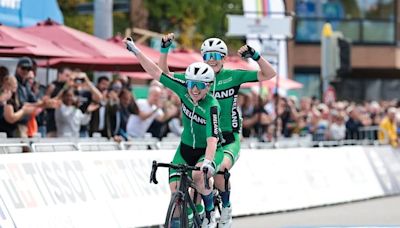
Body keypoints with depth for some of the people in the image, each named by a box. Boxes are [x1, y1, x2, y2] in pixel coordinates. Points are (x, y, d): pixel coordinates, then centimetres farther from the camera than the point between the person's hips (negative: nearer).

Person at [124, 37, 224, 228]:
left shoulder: (212, 106, -30)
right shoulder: (184, 90, -16)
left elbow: (212, 140, -40)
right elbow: (156, 73, -11)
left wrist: (207, 162, -56)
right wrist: (135, 51, -12)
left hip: (208, 151, -5)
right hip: (186, 148, 5)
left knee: (198, 175, -32)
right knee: (175, 187, -9)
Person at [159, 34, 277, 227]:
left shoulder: (233, 76, -1)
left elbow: (269, 74, -4)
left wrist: (255, 56, -19)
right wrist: (164, 49, -9)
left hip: (229, 139, -2)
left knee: (221, 168, -30)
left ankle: (226, 208, -6)